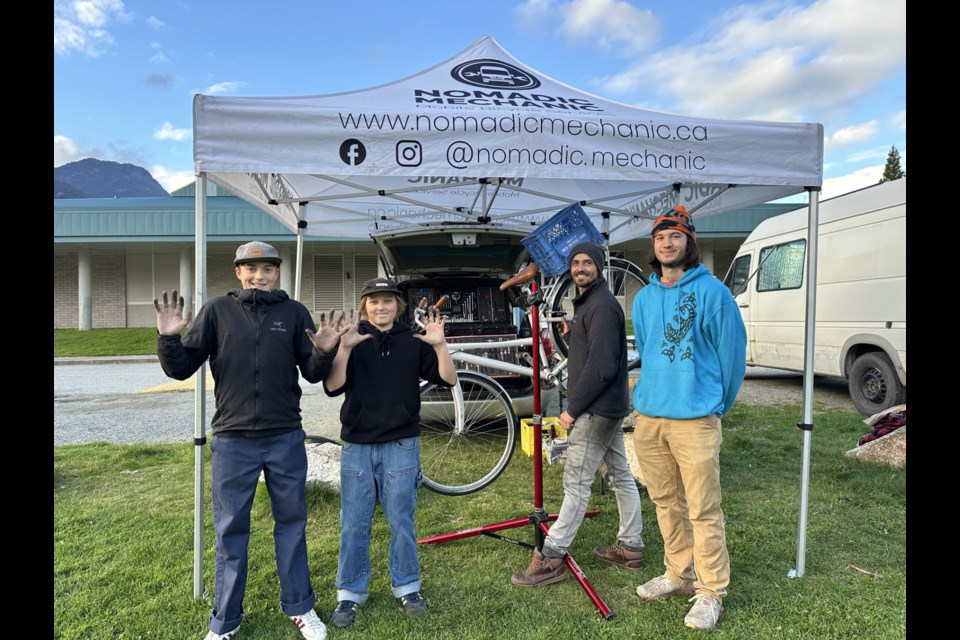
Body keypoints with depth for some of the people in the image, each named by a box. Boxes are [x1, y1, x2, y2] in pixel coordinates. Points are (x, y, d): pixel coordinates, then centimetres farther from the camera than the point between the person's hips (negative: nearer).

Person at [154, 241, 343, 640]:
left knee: (291, 523, 12)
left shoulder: (294, 313, 1)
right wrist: (168, 338, -18)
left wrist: (325, 352, -19)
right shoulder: (218, 311, 0)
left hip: (286, 439, 1)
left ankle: (299, 607, 29)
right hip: (232, 440, 0)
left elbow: (313, 374, 1)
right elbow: (181, 369, 0)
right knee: (231, 531, 11)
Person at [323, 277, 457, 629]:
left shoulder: (414, 342, 1)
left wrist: (440, 344, -22)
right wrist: (344, 348, -24)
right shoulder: (353, 341, 1)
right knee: (354, 524, 9)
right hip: (357, 446, 0)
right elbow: (332, 387, -11)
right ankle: (350, 593, 24)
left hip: (401, 445, 0)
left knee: (402, 521, 10)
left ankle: (406, 586, 28)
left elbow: (448, 379, -7)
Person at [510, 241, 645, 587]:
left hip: (596, 410, -11)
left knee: (576, 483, -6)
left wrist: (572, 408, -19)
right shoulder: (588, 302, 16)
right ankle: (630, 547, 27)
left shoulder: (602, 305, -17)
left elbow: (601, 366, -24)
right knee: (620, 475, 16)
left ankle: (550, 557, 2)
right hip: (609, 407, 11)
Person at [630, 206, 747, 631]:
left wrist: (717, 404, 4)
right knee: (666, 504, 16)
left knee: (703, 511, 2)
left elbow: (732, 351, -4)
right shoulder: (644, 298, 9)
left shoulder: (712, 291, -8)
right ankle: (679, 575, 33)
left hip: (695, 419, -5)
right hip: (648, 418, 6)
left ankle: (711, 592, 18)